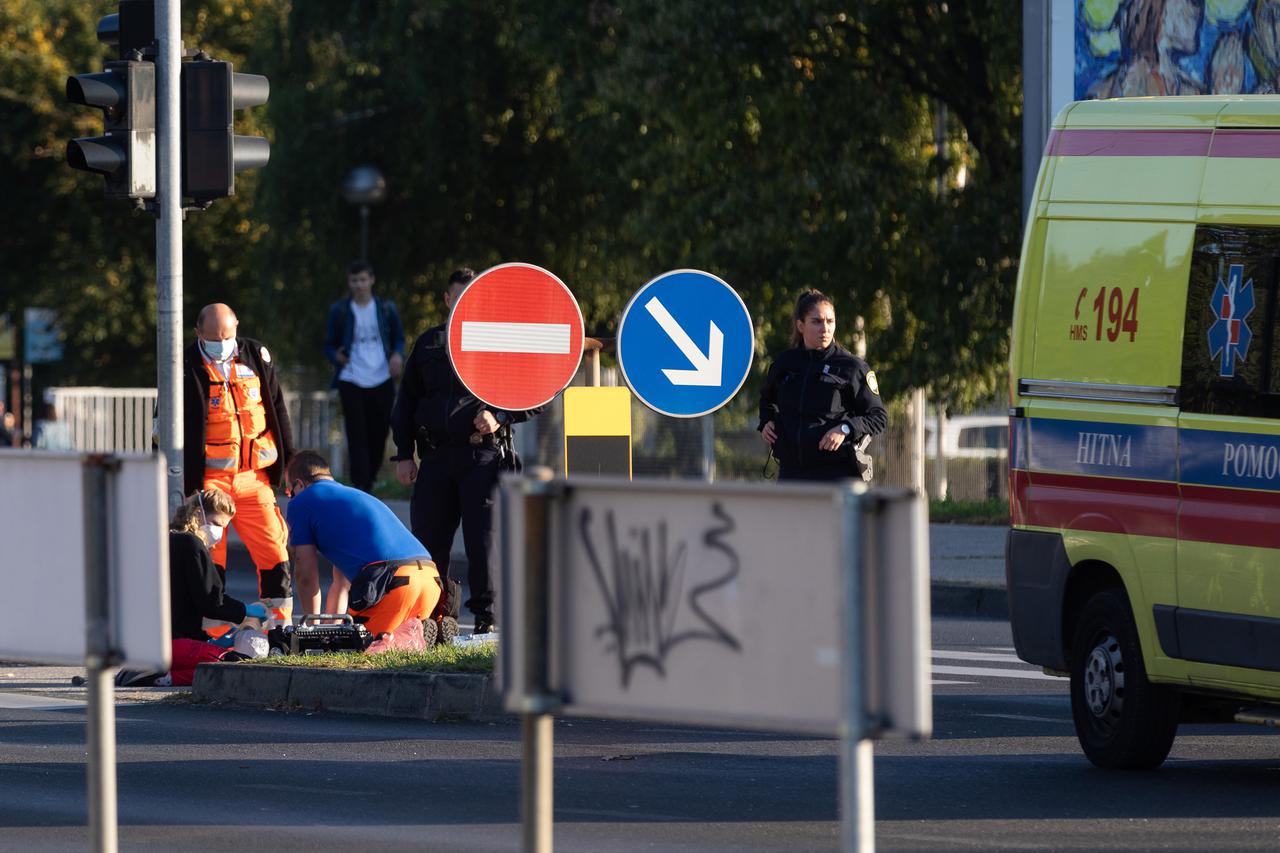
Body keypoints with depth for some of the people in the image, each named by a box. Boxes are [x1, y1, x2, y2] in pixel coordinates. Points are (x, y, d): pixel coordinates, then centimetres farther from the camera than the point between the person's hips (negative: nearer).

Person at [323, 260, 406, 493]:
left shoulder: (386, 308, 7)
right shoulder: (340, 310, 3)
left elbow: (399, 338, 16)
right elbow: (329, 345, 8)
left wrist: (398, 355, -6)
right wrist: (336, 356, -15)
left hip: (381, 380, 2)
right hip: (351, 381, -2)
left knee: (379, 434, 5)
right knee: (357, 436, -10)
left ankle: (370, 478, 23)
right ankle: (361, 488, -12)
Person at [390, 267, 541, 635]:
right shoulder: (429, 344, 18)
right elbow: (406, 401, 20)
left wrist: (500, 417, -12)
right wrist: (404, 454, 12)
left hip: (484, 456, -4)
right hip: (436, 459, 4)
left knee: (483, 542, -7)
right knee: (428, 542, 3)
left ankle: (487, 616, -1)